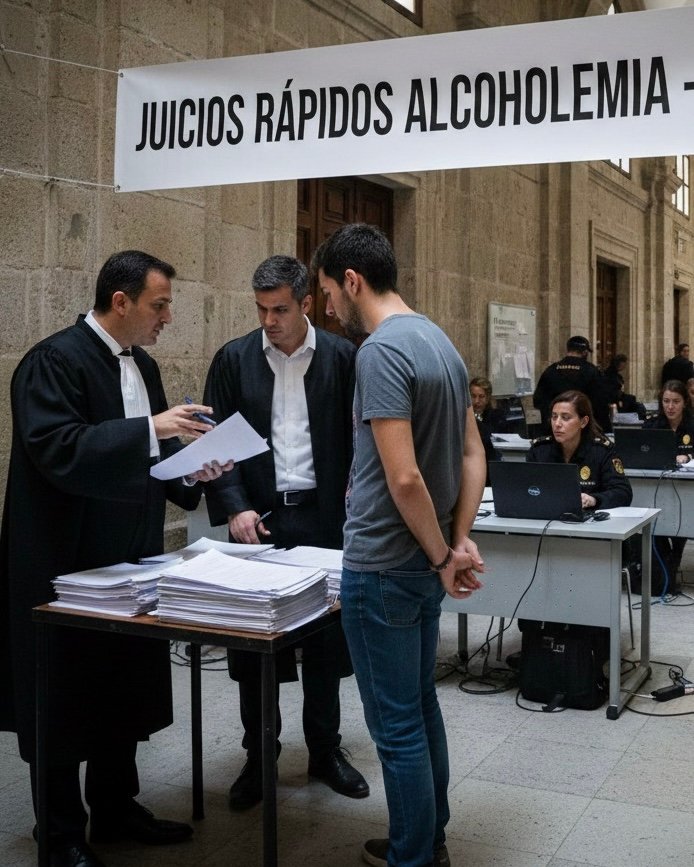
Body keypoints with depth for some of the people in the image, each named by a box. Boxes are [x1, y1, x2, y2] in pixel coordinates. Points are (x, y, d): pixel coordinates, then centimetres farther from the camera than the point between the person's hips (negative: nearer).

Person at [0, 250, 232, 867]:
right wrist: (151, 430, -30)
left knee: (124, 694, 17)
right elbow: (56, 450, -27)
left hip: (129, 562, 8)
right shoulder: (54, 360, -15)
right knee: (64, 703, 5)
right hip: (66, 568, -8)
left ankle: (115, 809, 33)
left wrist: (190, 470, 0)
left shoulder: (143, 365, 11)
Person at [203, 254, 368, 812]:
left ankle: (325, 749, 27)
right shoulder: (234, 359, 1)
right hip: (259, 517, 0)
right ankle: (259, 755, 22)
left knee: (326, 636, 10)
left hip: (323, 517, 0)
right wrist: (234, 508, -12)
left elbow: (360, 436, 4)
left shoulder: (342, 356, 0)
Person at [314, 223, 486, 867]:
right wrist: (458, 542, 4)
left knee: (396, 723, 4)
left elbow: (404, 477, -24)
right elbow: (472, 454, 12)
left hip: (383, 566, -9)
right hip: (425, 563, 9)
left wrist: (442, 555, -11)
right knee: (421, 706, 20)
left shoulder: (381, 350, -18)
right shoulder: (439, 341, 10)